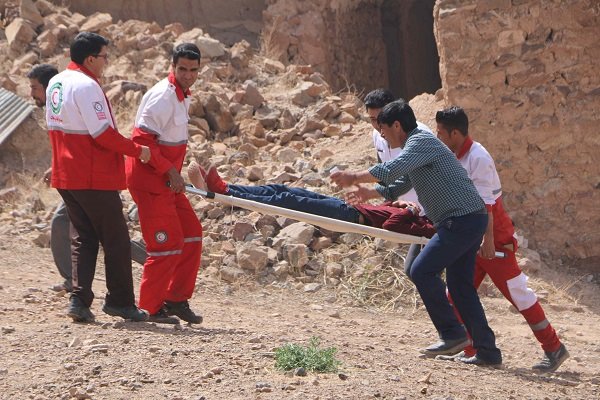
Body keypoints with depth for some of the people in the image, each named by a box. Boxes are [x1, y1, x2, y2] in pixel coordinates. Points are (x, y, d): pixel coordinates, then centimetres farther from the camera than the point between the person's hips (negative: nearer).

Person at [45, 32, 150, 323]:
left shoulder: (55, 84, 10)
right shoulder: (86, 86, -18)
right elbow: (102, 133, -21)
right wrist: (137, 150, -11)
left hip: (65, 176, 8)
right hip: (94, 179, -8)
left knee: (83, 239, 12)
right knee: (116, 240, 3)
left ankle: (79, 301, 4)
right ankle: (120, 301, 8)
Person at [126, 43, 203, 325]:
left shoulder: (182, 96, 14)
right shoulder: (163, 96, -18)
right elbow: (142, 139, -23)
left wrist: (174, 173, 14)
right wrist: (170, 171, -21)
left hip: (167, 181, 10)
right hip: (150, 181, -10)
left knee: (191, 234, 10)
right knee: (168, 242, -7)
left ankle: (176, 299, 18)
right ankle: (152, 307, 3)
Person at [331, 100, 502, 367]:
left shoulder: (421, 142, -11)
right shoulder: (417, 145, 23)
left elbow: (390, 171, -24)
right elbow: (397, 187, 32)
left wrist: (355, 177, -13)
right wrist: (368, 193, 20)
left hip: (462, 220, -11)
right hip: (471, 219, 11)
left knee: (422, 270, -11)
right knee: (460, 285, 10)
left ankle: (452, 334, -6)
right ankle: (487, 352, 10)